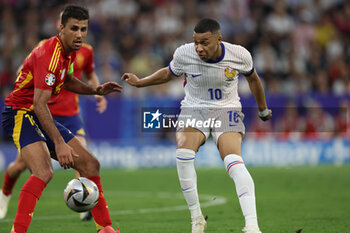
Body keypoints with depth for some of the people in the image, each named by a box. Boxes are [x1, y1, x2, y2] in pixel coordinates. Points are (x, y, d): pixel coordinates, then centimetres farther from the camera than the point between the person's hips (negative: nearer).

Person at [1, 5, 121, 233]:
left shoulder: (70, 51, 5)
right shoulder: (50, 54, -24)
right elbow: (39, 104, -30)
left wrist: (95, 90, 10)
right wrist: (59, 144, -36)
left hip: (41, 117, 9)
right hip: (21, 113, -9)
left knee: (90, 163, 8)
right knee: (44, 171, -31)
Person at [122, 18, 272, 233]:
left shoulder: (239, 55, -14)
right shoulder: (184, 54, -14)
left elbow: (252, 78, 9)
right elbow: (168, 73, 11)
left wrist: (263, 109, 22)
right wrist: (139, 82, 10)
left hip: (227, 111, -1)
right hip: (194, 110, 1)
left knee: (234, 162, -27)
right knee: (183, 152, -29)